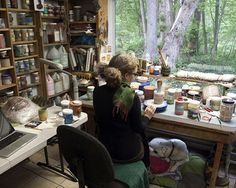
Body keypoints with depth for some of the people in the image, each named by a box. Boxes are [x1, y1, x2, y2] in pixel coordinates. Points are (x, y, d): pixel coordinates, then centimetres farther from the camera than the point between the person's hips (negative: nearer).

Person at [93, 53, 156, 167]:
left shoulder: (98, 92, -11)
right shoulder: (132, 97, -26)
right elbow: (138, 128, -13)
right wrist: (147, 116, 6)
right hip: (127, 153, -4)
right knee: (142, 137, 27)